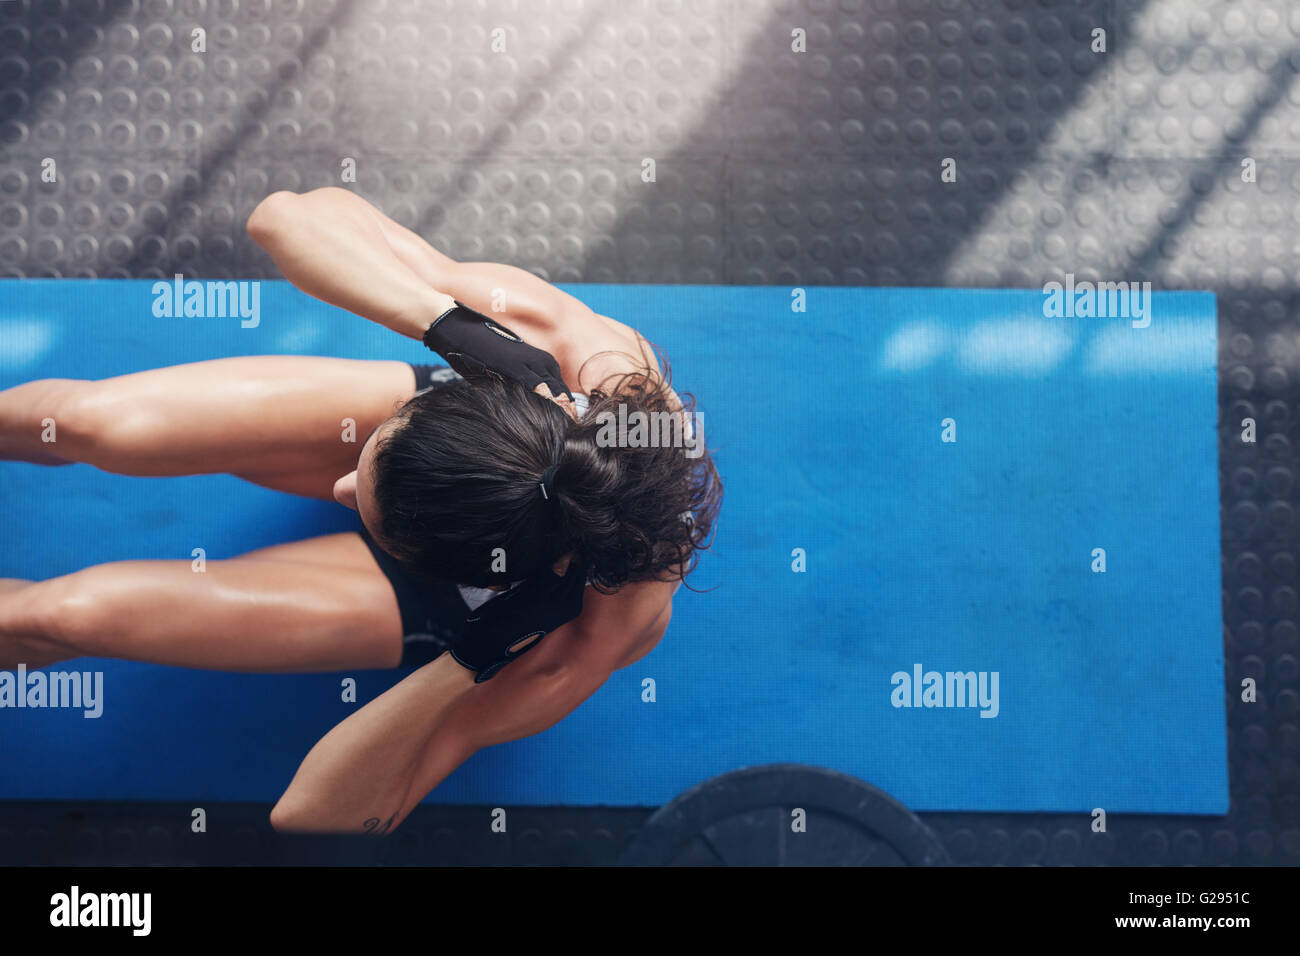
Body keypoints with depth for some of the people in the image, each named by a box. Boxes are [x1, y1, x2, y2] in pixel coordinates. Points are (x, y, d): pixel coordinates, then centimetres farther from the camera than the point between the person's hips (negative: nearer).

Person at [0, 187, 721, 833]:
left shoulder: (587, 645, -41)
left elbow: (316, 814, -30)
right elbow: (289, 211, -29)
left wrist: (473, 658, -46)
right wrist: (454, 324, -46)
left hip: (431, 614, -2)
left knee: (61, 615, -9)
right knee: (96, 422, -13)